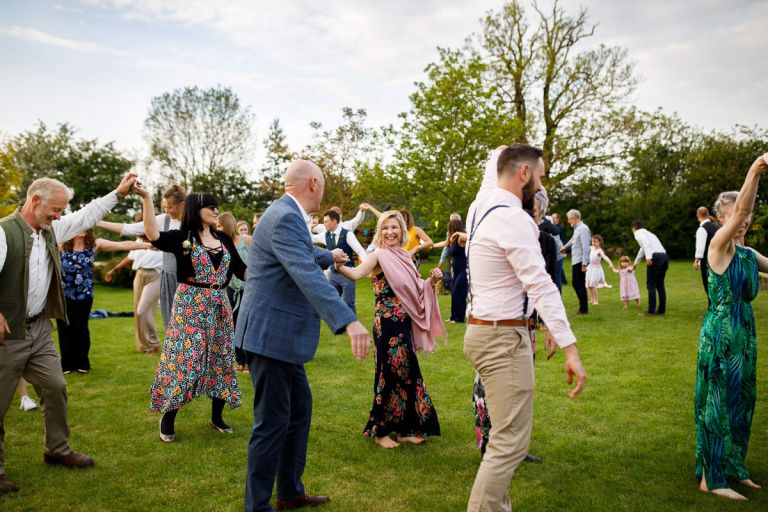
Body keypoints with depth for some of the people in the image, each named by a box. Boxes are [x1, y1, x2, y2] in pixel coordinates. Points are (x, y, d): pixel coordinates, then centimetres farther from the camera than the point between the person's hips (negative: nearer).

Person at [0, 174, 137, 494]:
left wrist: (119, 192, 13)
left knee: (55, 388, 12)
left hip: (40, 329, 8)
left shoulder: (51, 229, 6)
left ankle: (57, 449, 28)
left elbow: (86, 216, 14)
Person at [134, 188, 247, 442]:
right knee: (185, 359, -4)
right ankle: (168, 418, 13)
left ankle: (217, 416, 24)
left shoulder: (223, 238, 9)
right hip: (190, 306, -5)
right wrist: (146, 198, -33)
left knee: (221, 360, 9)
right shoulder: (182, 238, -5)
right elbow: (153, 235, -24)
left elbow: (241, 270, 11)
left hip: (219, 307, 5)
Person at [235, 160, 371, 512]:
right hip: (270, 334, -11)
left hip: (282, 334, 11)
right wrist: (349, 322, -43)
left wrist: (329, 256, 53)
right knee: (273, 421, -2)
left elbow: (304, 255, 33)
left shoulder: (289, 214, 12)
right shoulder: (285, 218, -20)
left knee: (300, 409, 18)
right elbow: (308, 276, -34)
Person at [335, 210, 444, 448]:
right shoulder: (379, 256, -9)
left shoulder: (404, 257, 12)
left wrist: (432, 280, 4)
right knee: (390, 374, 0)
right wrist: (339, 266, -47)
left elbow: (415, 290, 21)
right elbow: (355, 274, -28)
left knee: (406, 372, 14)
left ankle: (405, 429, 28)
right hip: (386, 324, -7)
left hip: (404, 323, 7)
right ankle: (380, 431, 17)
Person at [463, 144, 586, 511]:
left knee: (504, 435, 18)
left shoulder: (482, 204, 8)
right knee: (510, 443, -7)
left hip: (484, 331, 10)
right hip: (503, 338, -10)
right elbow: (541, 285, -25)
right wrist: (570, 348, -27)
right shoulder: (513, 219, -19)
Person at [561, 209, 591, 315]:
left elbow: (585, 247, -20)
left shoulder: (583, 228, -14)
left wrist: (584, 264, -23)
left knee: (580, 284, -3)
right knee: (575, 284, 14)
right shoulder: (577, 229, 14)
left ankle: (583, 309, 6)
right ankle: (582, 306, 22)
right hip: (576, 261, 9)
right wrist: (564, 247, 50)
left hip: (580, 262, -9)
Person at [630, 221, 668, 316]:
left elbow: (646, 243, -15)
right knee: (660, 284, 15)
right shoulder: (648, 233, 34)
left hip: (656, 257, -8)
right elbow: (643, 248, 49)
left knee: (651, 285, -2)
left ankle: (651, 311, -2)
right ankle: (662, 310, 17)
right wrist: (635, 263, 62)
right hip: (664, 256, 8)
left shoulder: (638, 233, 8)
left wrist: (648, 256, -27)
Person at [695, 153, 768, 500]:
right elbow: (739, 212, -28)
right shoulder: (719, 245, -11)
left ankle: (733, 469, 30)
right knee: (717, 403, -1)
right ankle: (711, 479, 9)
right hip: (720, 334, -8)